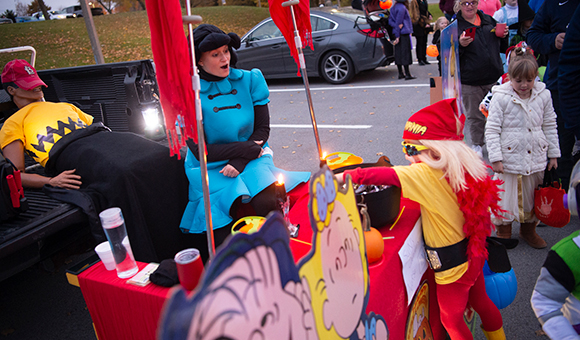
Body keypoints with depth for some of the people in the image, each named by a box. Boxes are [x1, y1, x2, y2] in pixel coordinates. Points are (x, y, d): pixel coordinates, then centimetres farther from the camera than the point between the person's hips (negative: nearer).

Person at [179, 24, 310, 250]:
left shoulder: (249, 80, 2)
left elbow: (263, 129, 1)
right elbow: (200, 151, -9)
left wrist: (240, 162, -15)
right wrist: (247, 149, -14)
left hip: (251, 161, 2)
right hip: (211, 170, -2)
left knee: (266, 203, -27)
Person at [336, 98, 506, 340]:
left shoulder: (426, 174, -27)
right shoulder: (466, 168, -6)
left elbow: (384, 175, -31)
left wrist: (343, 176, -25)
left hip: (452, 264, -8)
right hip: (472, 254, 8)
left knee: (452, 318, 15)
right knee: (481, 303, 30)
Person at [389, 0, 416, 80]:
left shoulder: (393, 7, 12)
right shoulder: (402, 8, -13)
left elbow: (390, 21, 8)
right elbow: (398, 22, -16)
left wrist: (397, 26, -9)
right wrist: (397, 36, -15)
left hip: (397, 33, 8)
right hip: (403, 33, -8)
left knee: (398, 53, 8)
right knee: (405, 53, -6)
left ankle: (400, 73, 13)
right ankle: (407, 74, -5)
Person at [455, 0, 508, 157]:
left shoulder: (489, 20, 9)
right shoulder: (455, 25, -5)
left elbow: (502, 48, 19)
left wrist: (503, 36, -2)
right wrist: (460, 45, -26)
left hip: (494, 78, 4)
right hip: (470, 82, -4)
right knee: (475, 116, 8)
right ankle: (477, 144, 27)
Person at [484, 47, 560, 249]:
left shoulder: (543, 95, 2)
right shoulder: (501, 97, -11)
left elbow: (550, 126, 11)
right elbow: (491, 129, -10)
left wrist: (553, 154, 12)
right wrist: (495, 157, -13)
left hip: (536, 158, 4)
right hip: (510, 158, -4)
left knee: (533, 196, 16)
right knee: (506, 196, 5)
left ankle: (528, 230, 37)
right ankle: (503, 232, 25)